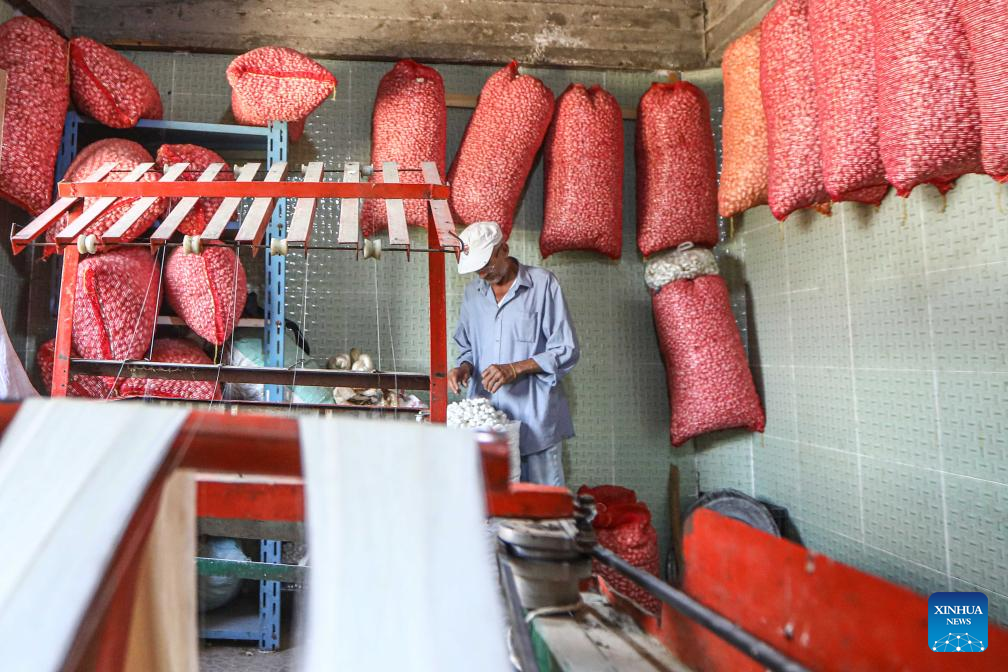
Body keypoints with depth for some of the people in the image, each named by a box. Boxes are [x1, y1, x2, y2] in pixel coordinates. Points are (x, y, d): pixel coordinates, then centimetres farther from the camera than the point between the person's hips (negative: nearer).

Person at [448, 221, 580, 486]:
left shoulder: (542, 283, -4)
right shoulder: (473, 292, 13)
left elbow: (567, 350, -6)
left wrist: (515, 369, -16)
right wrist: (464, 366, 0)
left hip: (535, 418, -4)